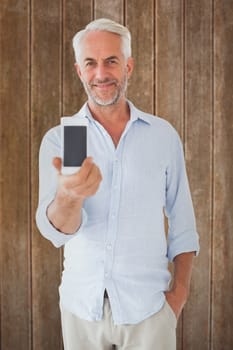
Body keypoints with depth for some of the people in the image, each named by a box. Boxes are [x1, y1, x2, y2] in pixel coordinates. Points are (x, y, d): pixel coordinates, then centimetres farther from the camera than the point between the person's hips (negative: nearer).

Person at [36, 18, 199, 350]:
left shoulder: (164, 136, -1)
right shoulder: (57, 139, -3)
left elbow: (182, 221, 5)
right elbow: (56, 229, -16)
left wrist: (180, 288, -2)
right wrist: (68, 197, -37)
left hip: (147, 304, 0)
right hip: (81, 303, 1)